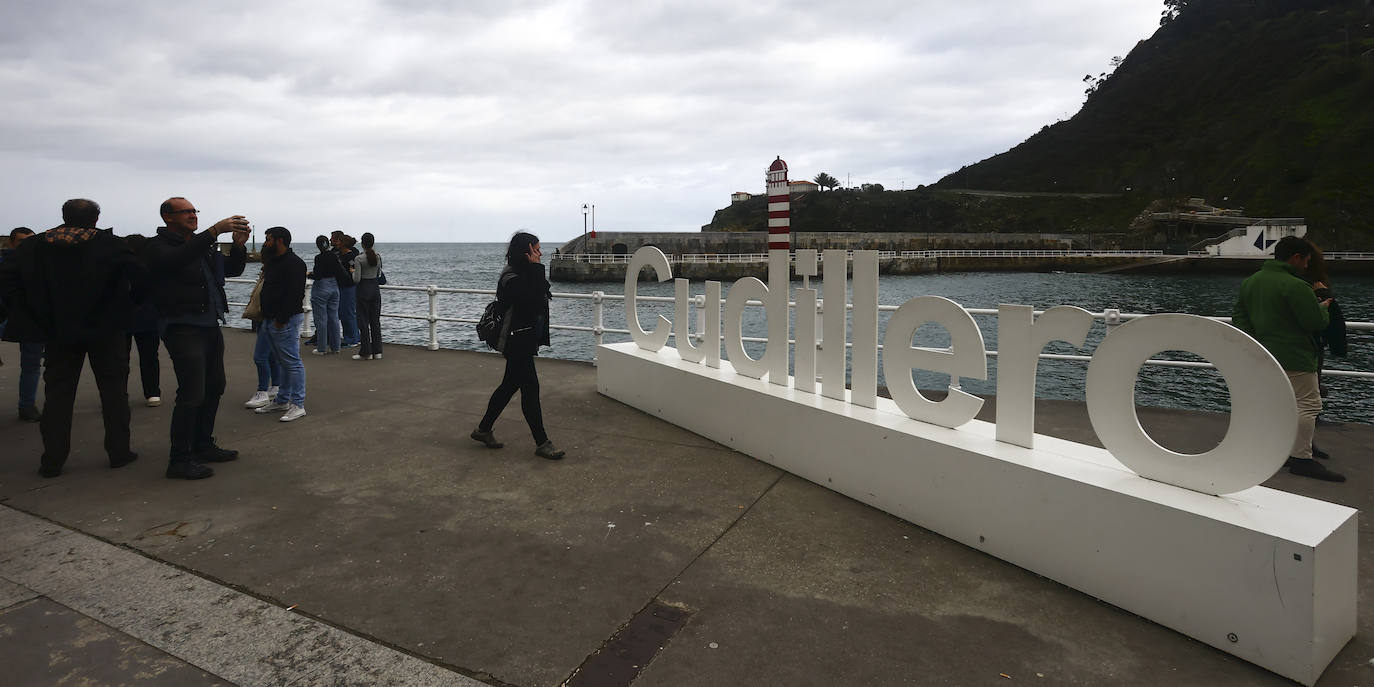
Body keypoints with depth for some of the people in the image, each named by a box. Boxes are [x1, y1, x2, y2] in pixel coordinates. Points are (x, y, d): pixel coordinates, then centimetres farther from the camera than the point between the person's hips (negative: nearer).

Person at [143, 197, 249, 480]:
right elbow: (177, 259, -27)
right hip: (183, 327, -9)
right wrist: (215, 231, -32)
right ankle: (179, 460, -4)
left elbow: (233, 269, 20)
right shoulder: (158, 246, -5)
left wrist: (238, 245, 0)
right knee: (191, 394, -12)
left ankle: (203, 446, 27)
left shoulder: (202, 245, 18)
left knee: (214, 388, 14)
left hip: (210, 326, 9)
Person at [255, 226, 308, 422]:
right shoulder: (273, 263, 19)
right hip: (271, 320, 10)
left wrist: (282, 318, -22)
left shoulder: (293, 263, -13)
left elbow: (295, 294, -21)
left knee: (292, 362, -8)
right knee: (284, 361, 15)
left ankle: (298, 405, -5)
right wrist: (267, 317, 14)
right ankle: (282, 400, 23)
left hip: (286, 320, -10)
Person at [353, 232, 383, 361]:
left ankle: (366, 352, 4)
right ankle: (377, 351, 11)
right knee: (376, 321, 10)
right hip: (375, 288, 5)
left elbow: (357, 279, -14)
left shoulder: (359, 259, -14)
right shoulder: (378, 256, 1)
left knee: (363, 322, 2)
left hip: (364, 289, -5)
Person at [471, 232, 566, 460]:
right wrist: (537, 268, -27)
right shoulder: (513, 279, -21)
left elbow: (539, 300, 14)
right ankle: (542, 443, 5)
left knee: (509, 386, 18)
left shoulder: (521, 274, 11)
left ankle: (484, 429, 31)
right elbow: (538, 301, -30)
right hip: (519, 344, -11)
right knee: (530, 389, -4)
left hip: (522, 343, 11)